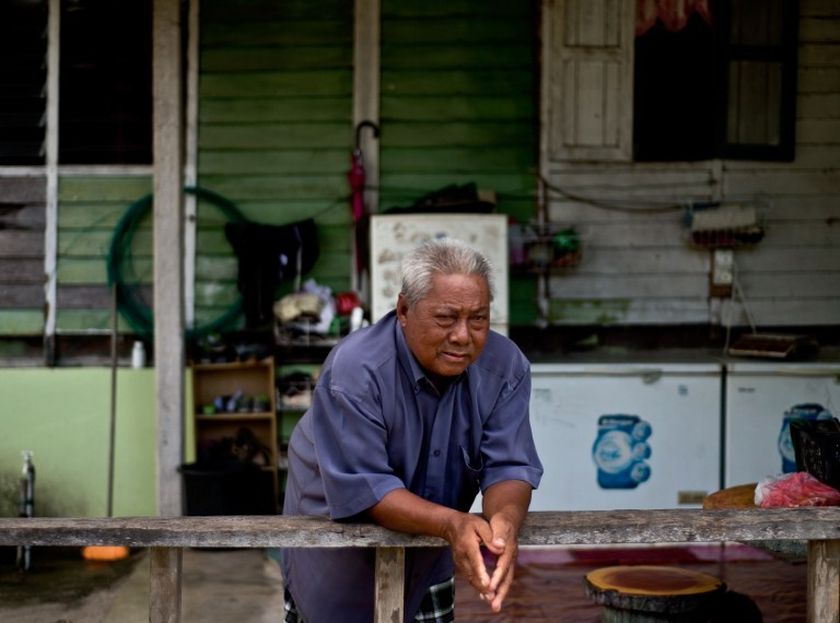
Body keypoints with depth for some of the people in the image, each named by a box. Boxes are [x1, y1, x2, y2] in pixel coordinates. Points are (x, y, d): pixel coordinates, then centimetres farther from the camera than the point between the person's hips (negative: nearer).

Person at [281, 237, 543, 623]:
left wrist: (505, 520, -43)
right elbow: (362, 488, -31)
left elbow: (509, 466, -20)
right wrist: (452, 524, -46)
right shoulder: (354, 370, -30)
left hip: (428, 544, 4)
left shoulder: (506, 366, -17)